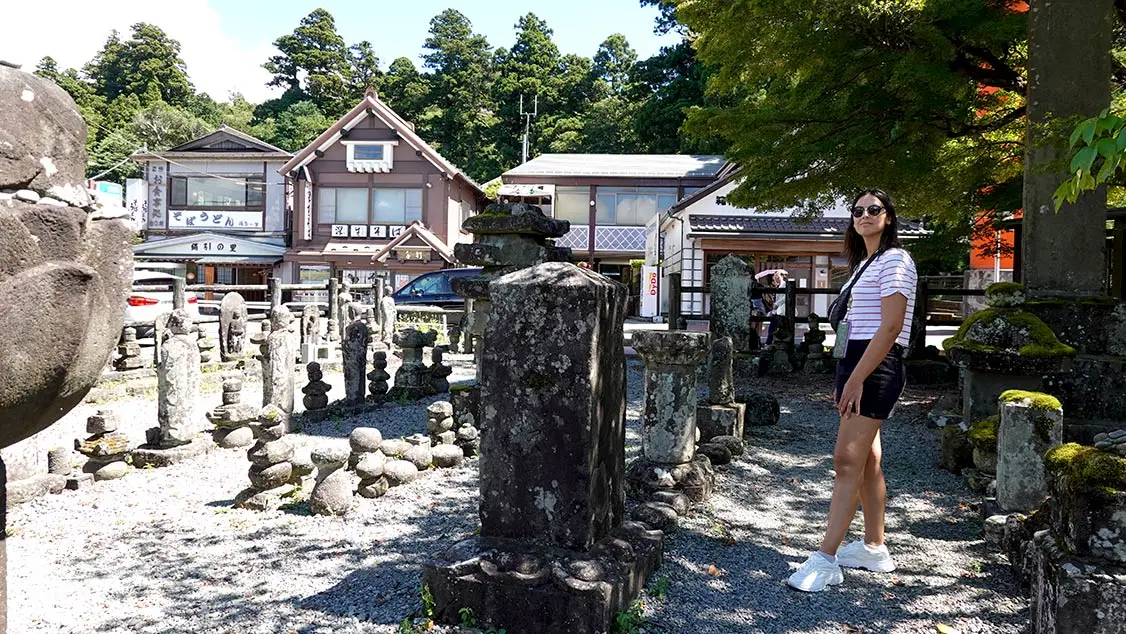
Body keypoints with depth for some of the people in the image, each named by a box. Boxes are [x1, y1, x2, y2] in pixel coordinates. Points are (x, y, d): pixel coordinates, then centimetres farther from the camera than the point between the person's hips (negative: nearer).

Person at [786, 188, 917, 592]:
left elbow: (890, 327, -18)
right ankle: (874, 548, 22)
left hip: (876, 367, -10)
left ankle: (825, 560, -13)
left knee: (847, 460, -13)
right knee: (866, 459, 13)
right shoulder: (866, 263, 22)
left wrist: (856, 378, -22)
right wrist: (848, 379, 16)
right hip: (858, 363, 10)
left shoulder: (894, 260, -8)